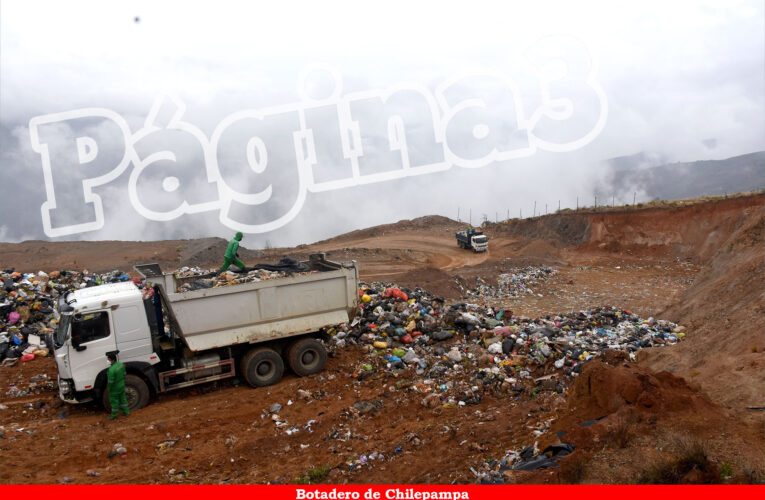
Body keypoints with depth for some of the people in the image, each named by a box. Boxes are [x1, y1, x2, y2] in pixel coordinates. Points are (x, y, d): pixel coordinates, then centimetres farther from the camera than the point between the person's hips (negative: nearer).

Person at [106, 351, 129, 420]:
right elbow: (124, 374, 4)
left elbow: (110, 382, -25)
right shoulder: (121, 364, -10)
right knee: (122, 398, 23)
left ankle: (114, 415, 28)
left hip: (114, 389, -7)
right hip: (122, 386, 7)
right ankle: (126, 412, 36)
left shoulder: (111, 369, -34)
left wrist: (108, 389, -9)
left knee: (114, 401, 12)